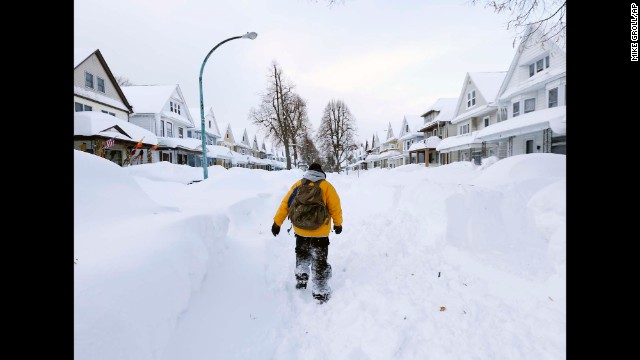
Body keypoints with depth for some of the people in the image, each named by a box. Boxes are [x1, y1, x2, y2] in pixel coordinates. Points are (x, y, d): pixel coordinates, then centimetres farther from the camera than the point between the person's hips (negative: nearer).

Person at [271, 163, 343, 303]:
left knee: (302, 255, 30)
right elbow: (335, 207, -6)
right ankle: (320, 293, 18)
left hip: (300, 230, 3)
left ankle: (301, 278, 30)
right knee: (320, 261, 11)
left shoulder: (297, 184, 1)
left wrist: (277, 222, 8)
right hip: (319, 232, -3)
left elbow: (285, 204, 1)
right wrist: (338, 224, 10)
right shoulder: (326, 186, -8)